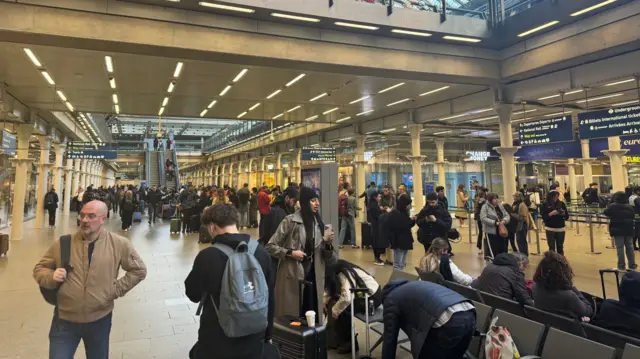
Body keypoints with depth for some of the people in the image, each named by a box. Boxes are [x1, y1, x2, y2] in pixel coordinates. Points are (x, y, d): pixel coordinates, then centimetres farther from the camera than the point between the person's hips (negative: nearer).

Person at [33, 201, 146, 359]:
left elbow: (138, 270, 0)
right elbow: (40, 268, 6)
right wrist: (51, 277, -16)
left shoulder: (119, 244, -9)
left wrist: (117, 289, -7)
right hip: (64, 320, 0)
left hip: (99, 320, 0)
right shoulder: (63, 243, -6)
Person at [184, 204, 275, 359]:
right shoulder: (261, 253, -6)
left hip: (217, 342, -3)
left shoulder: (207, 256, -18)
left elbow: (193, 294, -2)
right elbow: (270, 299, 3)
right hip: (253, 341, 3)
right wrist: (267, 334, 16)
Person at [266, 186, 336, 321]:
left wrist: (327, 242, -12)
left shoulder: (319, 223, 6)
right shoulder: (290, 221, -8)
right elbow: (270, 246, -6)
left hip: (313, 277, 4)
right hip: (292, 277, -4)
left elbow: (330, 258, 6)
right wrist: (290, 253, -17)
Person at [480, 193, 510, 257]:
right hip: (491, 231, -7)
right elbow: (483, 218, -20)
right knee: (493, 251, -4)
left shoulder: (500, 206, 11)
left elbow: (507, 215, 12)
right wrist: (495, 222, -24)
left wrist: (504, 221, -11)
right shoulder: (485, 207, -10)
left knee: (503, 249, 13)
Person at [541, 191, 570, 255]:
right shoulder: (545, 204, -2)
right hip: (550, 229, -2)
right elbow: (544, 217, -7)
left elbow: (567, 217, 5)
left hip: (560, 229, 2)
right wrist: (551, 213, -21)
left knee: (560, 247, 8)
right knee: (552, 247, 1)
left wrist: (564, 213, -15)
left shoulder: (561, 203, 4)